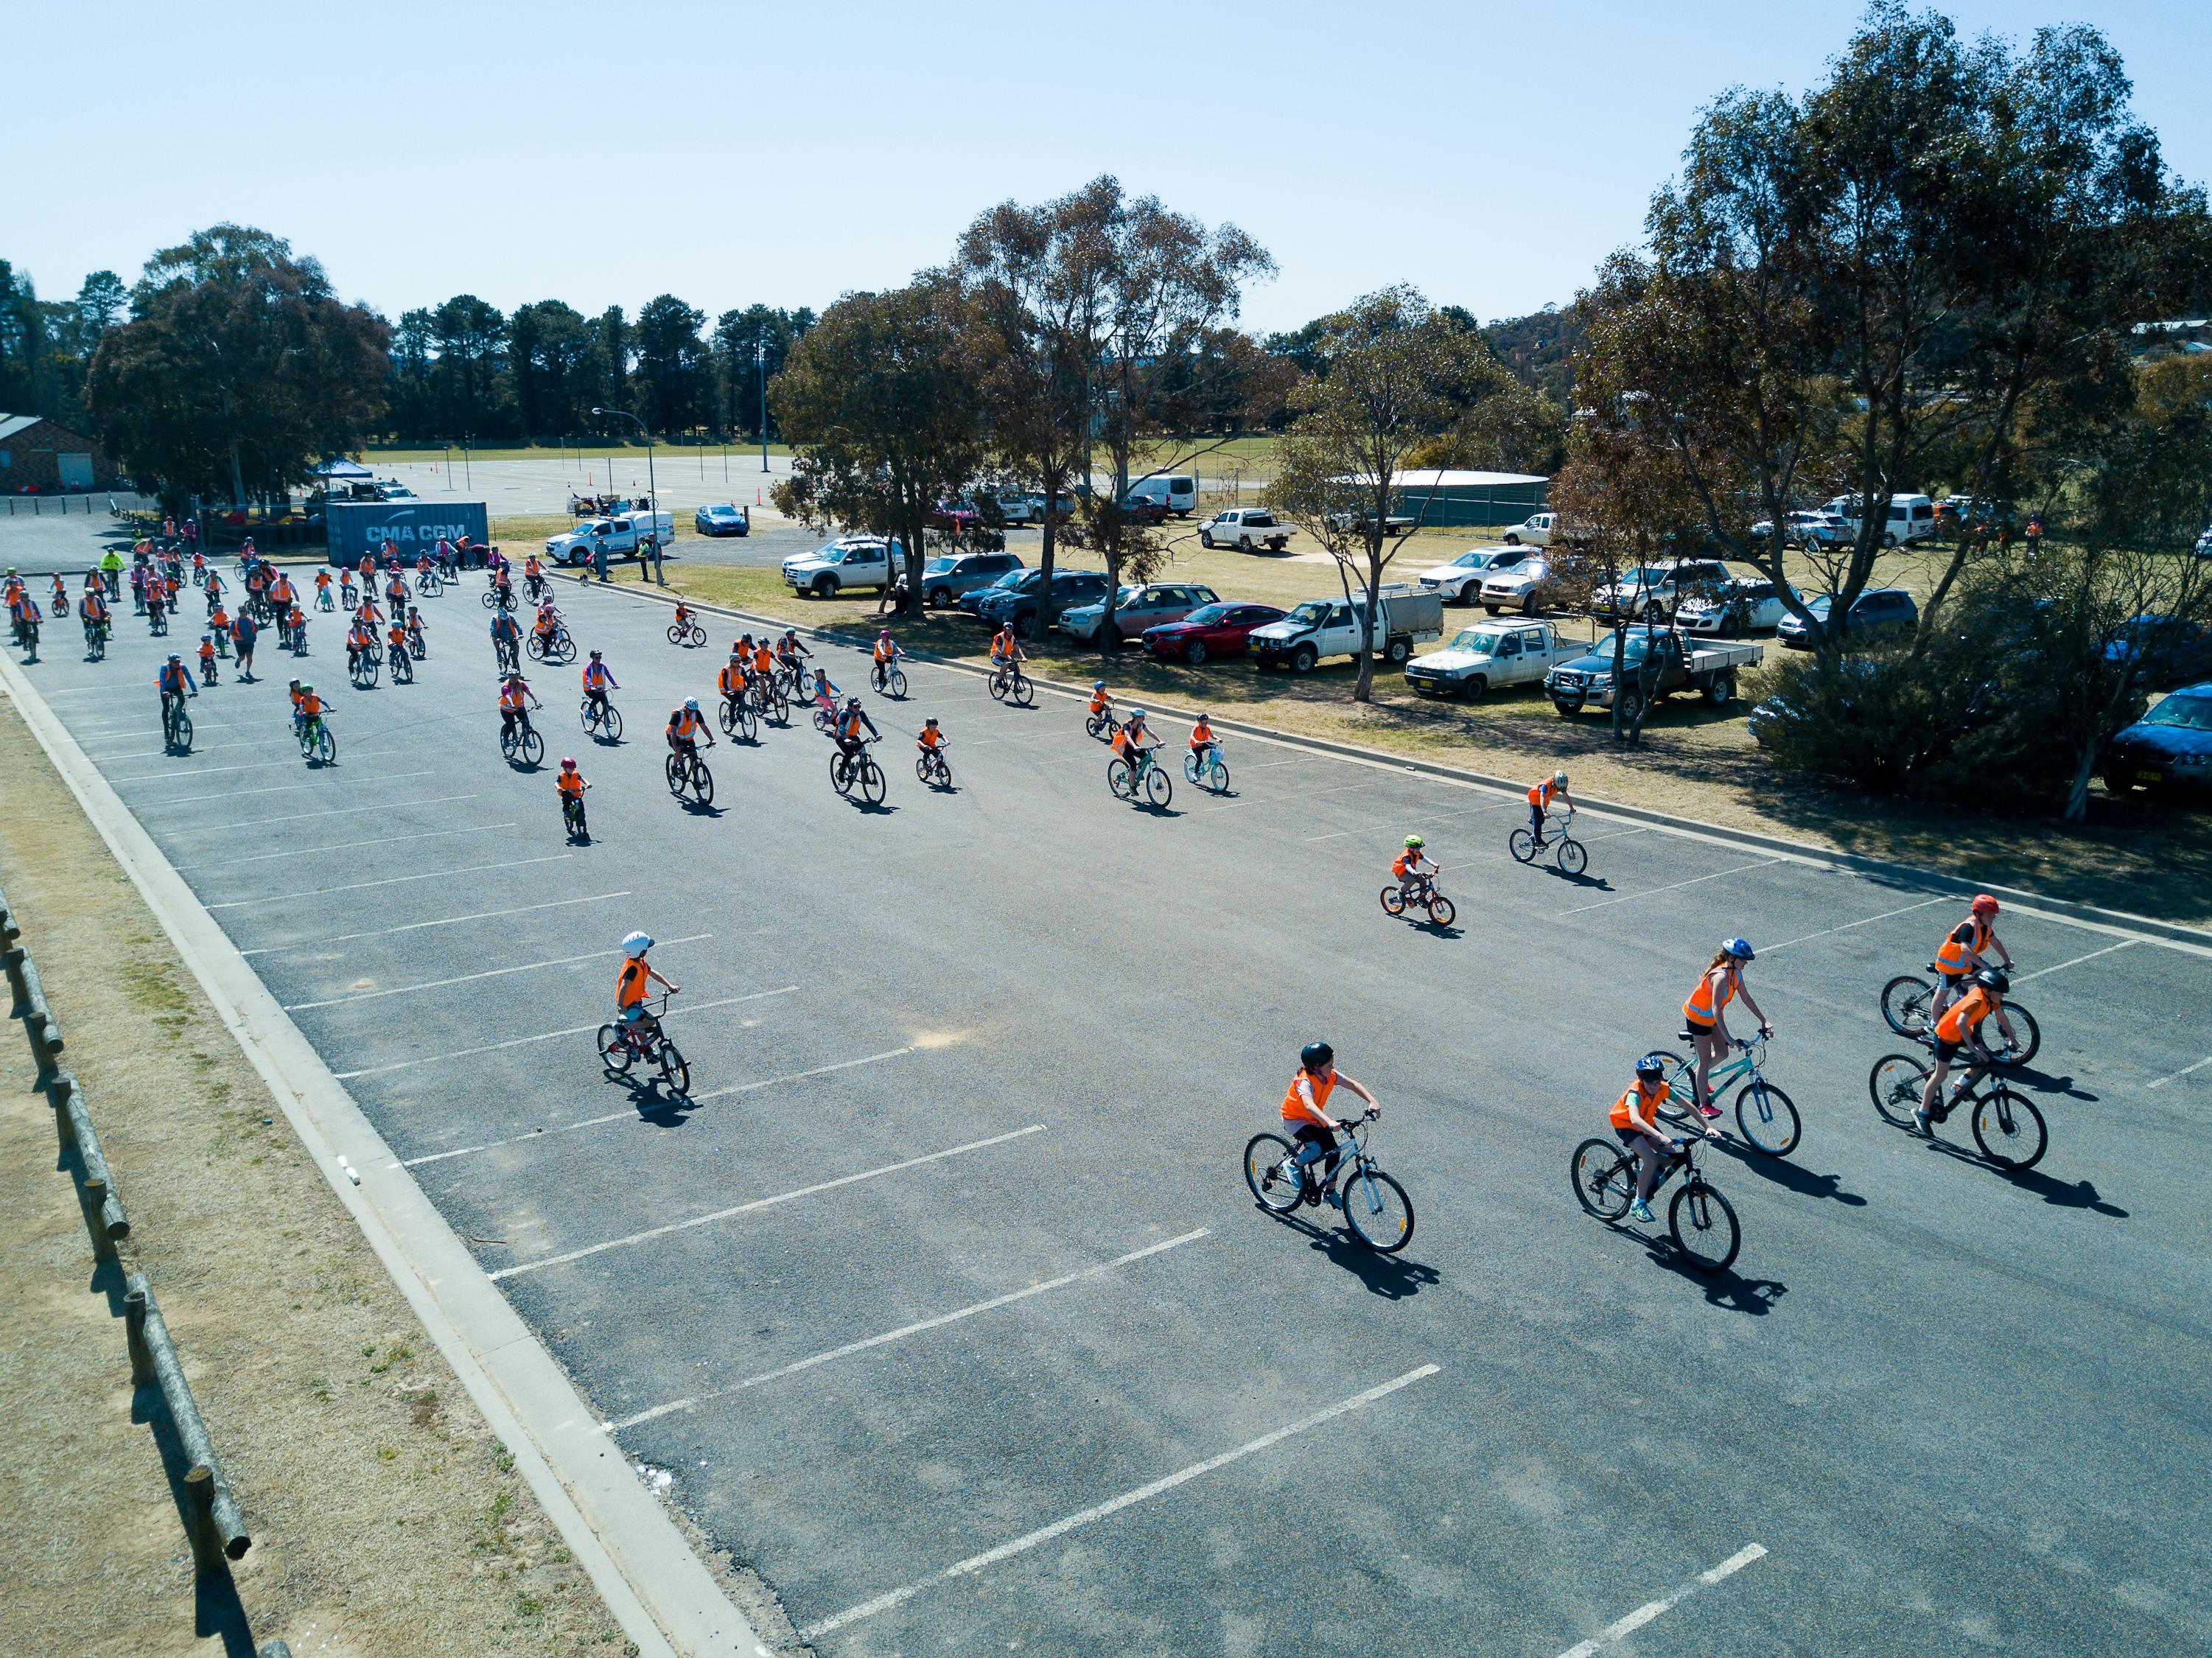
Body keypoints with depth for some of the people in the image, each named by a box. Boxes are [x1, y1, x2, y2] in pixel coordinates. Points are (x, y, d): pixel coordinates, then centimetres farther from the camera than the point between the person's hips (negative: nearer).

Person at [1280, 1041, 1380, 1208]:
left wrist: (1372, 1101, -26)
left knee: (1333, 1151, -1)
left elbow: (1353, 1085, -10)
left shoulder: (1331, 1075, -14)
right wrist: (1330, 1122, -66)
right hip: (1295, 1119, -7)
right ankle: (1295, 1164, 1)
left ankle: (1330, 1193, 16)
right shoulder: (1304, 1081, -35)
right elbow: (1309, 1105, -52)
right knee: (1318, 1149, -29)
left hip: (1315, 1119, 7)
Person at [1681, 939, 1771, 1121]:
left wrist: (1764, 1020, 0)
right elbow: (1716, 1009, -38)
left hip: (1712, 1017, 8)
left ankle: (1697, 1079, 37)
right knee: (1705, 1060, -2)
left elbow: (1746, 998, 3)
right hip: (1698, 1017, -8)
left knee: (1722, 1054, 12)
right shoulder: (1721, 977, -33)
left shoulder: (1736, 973, -6)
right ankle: (1703, 1105, 8)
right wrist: (1727, 1037, -42)